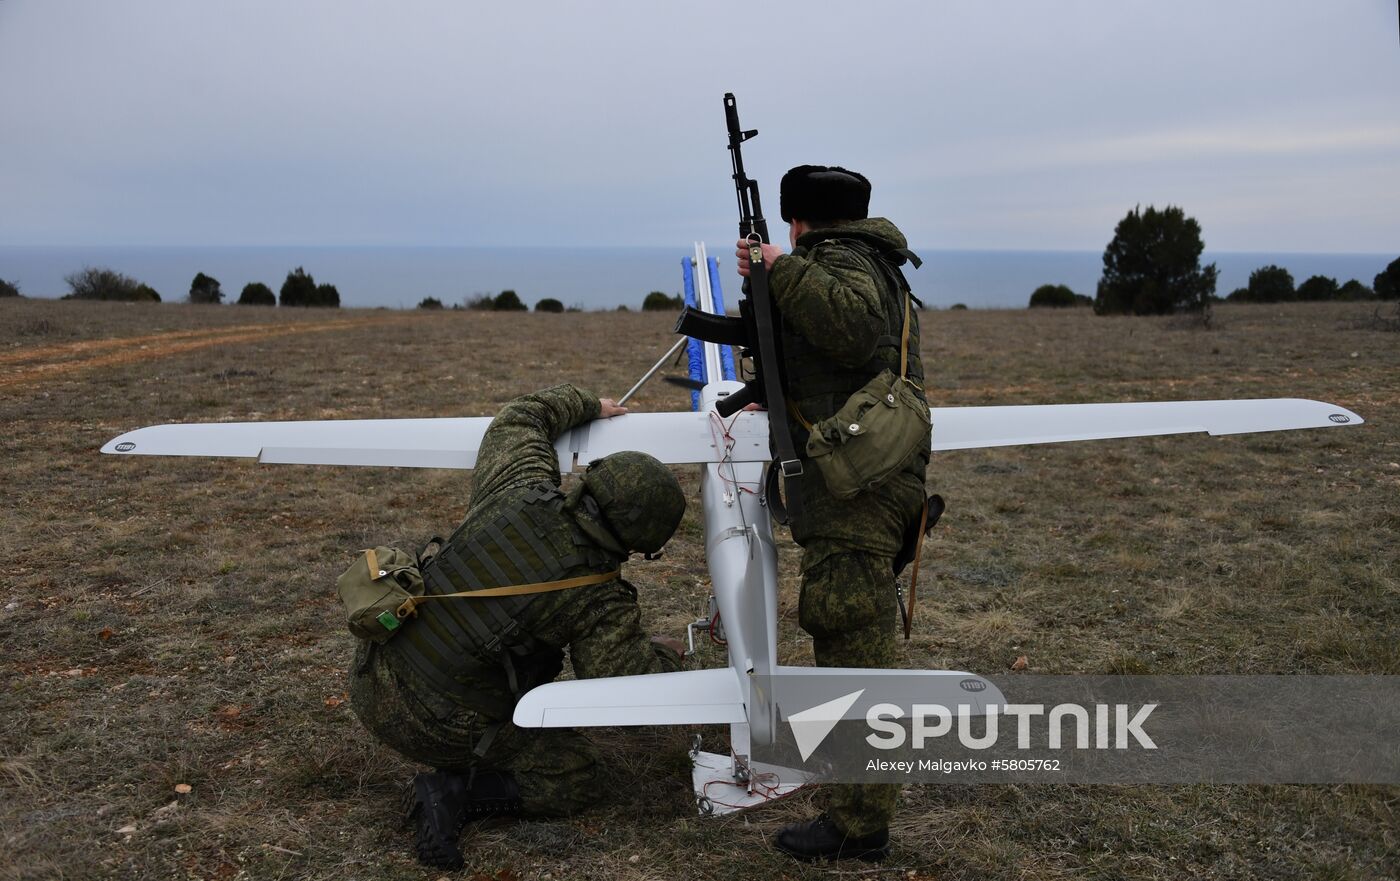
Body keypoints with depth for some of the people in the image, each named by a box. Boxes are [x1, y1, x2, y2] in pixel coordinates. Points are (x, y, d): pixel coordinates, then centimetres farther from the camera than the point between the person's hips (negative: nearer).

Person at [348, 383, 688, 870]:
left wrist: (588, 406, 27)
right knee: (575, 777, 9)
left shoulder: (520, 488, -6)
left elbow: (520, 418, 13)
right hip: (430, 723, -6)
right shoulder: (601, 602, -16)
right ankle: (451, 793, -5)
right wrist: (664, 654, 8)